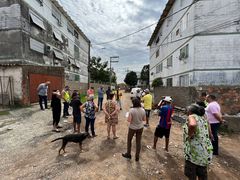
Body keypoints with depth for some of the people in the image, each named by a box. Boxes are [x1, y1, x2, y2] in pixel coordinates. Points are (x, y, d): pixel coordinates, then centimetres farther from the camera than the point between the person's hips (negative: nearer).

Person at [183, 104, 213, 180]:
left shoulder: (192, 116, -12)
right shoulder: (203, 118, 13)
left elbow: (192, 125, -35)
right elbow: (209, 133, 23)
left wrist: (189, 135, -21)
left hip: (194, 150, -8)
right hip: (206, 150, 8)